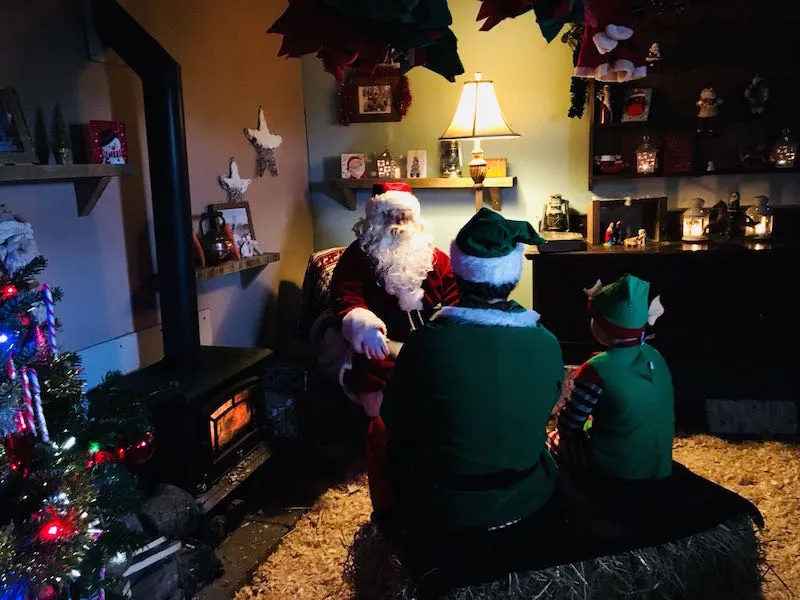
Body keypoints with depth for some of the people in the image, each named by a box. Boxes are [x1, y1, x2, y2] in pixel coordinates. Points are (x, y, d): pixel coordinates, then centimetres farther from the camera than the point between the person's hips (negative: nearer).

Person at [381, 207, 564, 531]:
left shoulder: (426, 342, -23)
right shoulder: (547, 344, -14)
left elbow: (394, 419, -7)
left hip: (440, 507, -2)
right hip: (525, 497, 3)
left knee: (386, 435, 23)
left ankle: (390, 515, 42)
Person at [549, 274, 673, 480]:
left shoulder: (598, 369, -23)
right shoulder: (656, 356, -2)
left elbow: (567, 425, -15)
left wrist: (560, 433, 8)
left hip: (617, 468, -7)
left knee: (556, 439, 16)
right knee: (587, 426, 28)